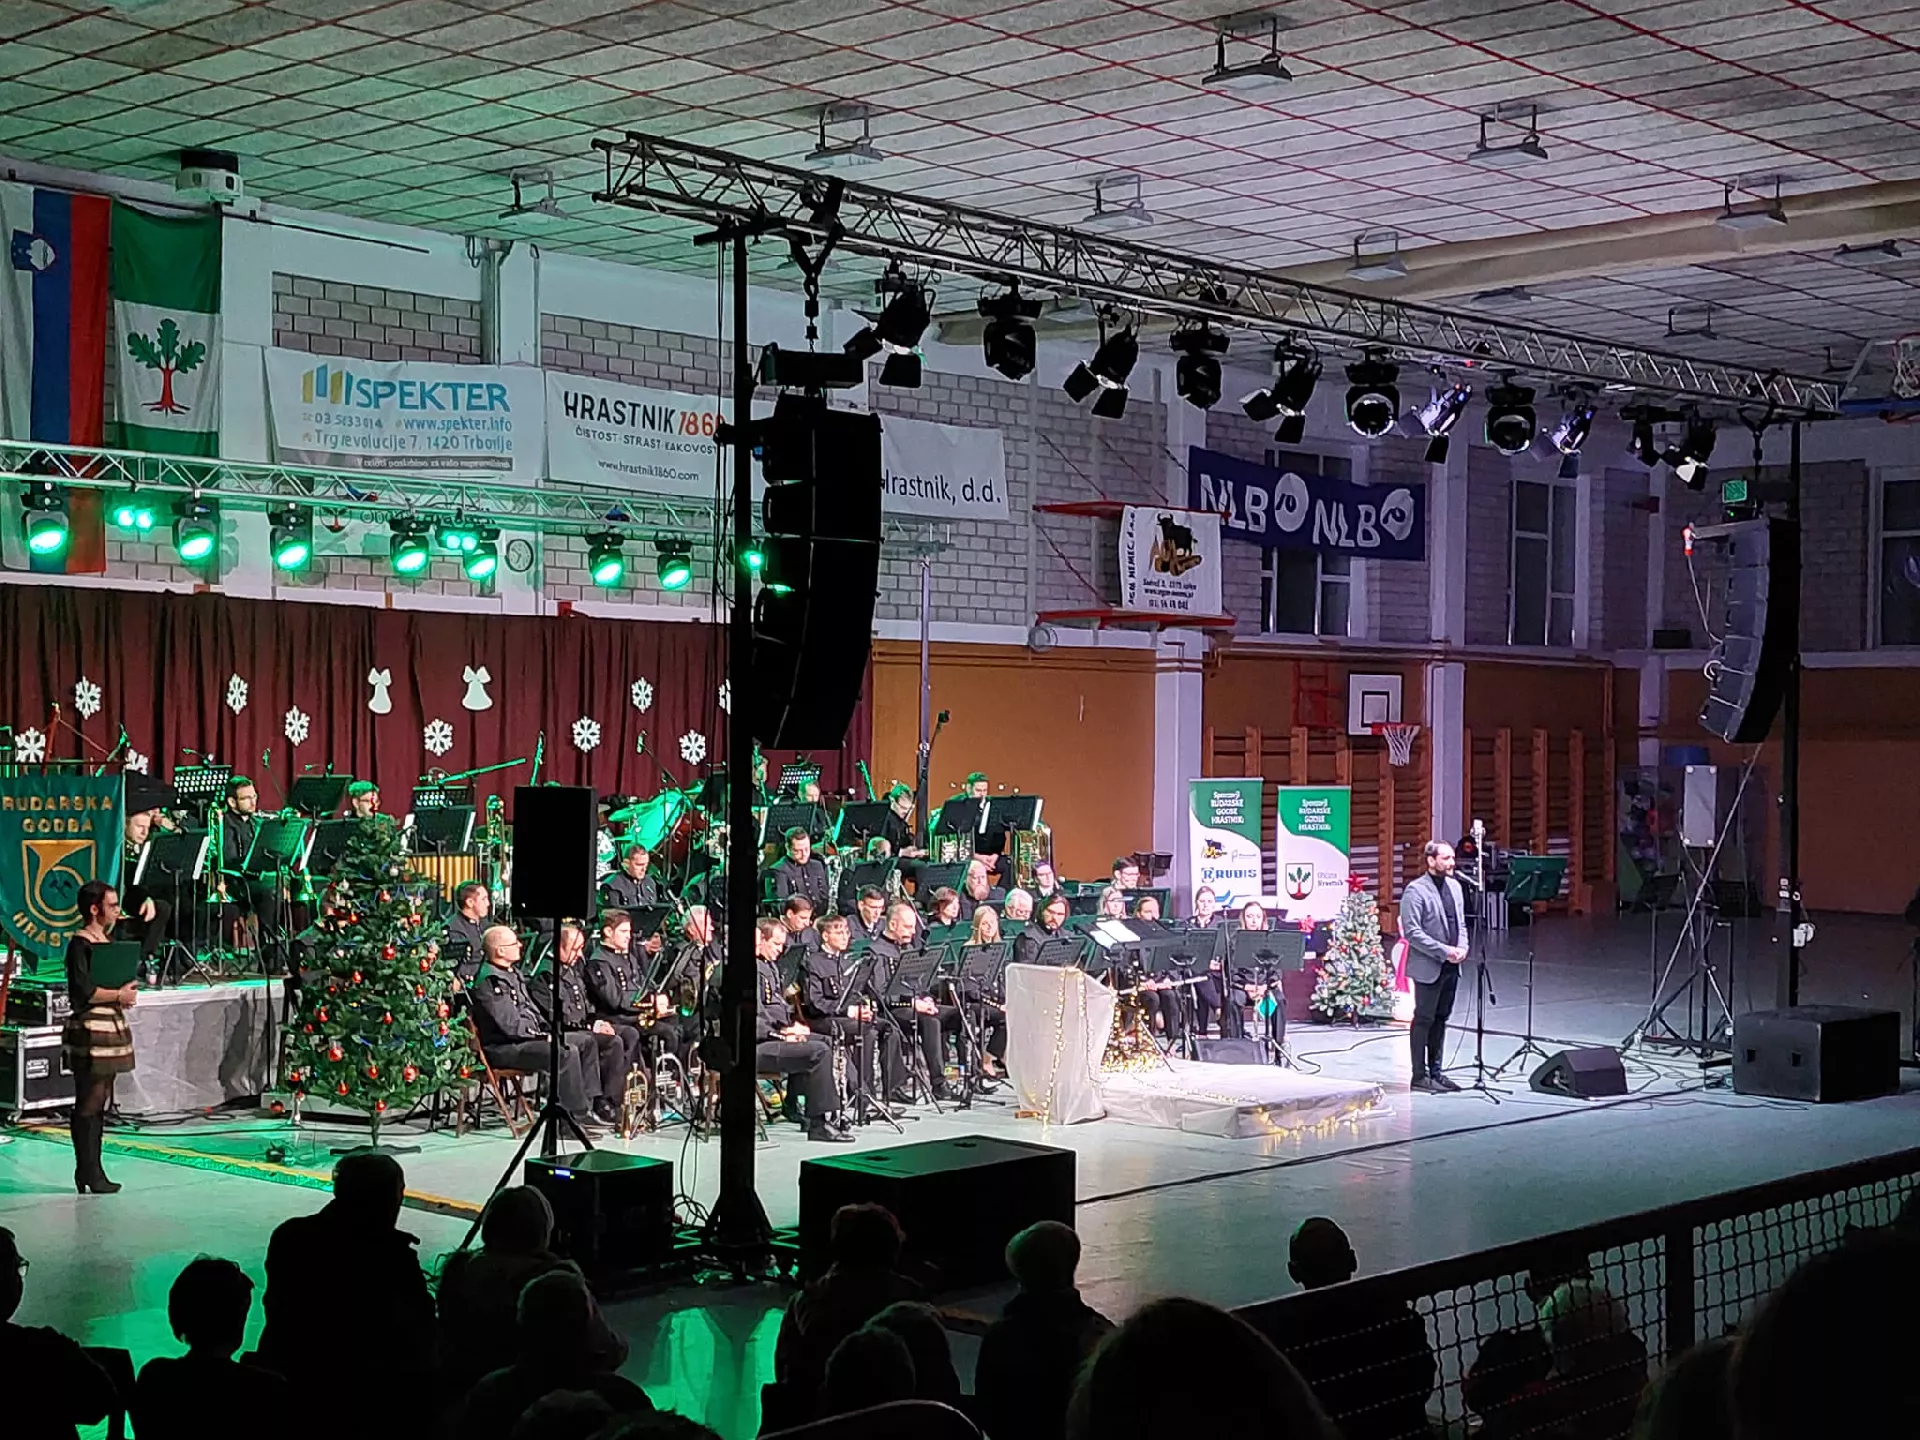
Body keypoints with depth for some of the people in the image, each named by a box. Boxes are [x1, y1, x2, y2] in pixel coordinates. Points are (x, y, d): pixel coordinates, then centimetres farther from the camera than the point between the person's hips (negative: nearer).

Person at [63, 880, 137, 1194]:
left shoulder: (108, 939, 17)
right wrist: (119, 995, -12)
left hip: (111, 1029, 10)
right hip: (90, 1032, -10)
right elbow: (82, 990, -21)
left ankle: (93, 1173, 16)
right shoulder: (80, 944, -11)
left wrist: (126, 991, 7)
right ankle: (87, 1177, -5)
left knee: (99, 1104, 12)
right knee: (88, 1105, -7)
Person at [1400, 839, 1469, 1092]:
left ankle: (1436, 1072, 20)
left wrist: (1462, 947, -1)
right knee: (1424, 1020, -2)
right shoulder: (1416, 891, -13)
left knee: (1441, 1019, 13)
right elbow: (1412, 932, -17)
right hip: (1428, 967, -7)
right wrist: (1444, 951, -19)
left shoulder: (1454, 886, 11)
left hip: (1450, 966, 7)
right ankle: (1419, 1076, 3)